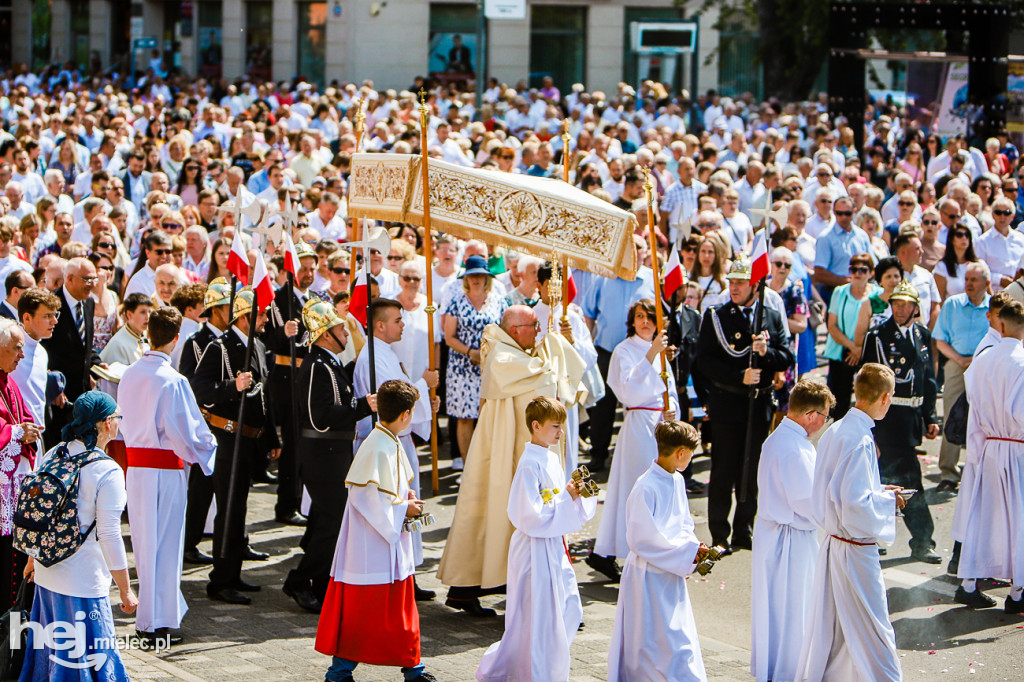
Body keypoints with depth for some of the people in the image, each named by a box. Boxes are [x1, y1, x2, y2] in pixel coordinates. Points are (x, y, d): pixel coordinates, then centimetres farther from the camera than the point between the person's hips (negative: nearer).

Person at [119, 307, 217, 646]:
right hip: (166, 468, -6)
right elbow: (185, 432, -14)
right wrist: (204, 451, 3)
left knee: (144, 540, 15)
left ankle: (148, 617, 26)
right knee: (164, 542, 1)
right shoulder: (172, 380, -17)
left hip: (134, 464, 6)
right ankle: (157, 623, 4)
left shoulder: (129, 375, 4)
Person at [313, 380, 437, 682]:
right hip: (371, 546, -10)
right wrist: (403, 508, -14)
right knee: (360, 611, -2)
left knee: (400, 608, 15)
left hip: (391, 542, 10)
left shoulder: (391, 442, 8)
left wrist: (405, 496, 5)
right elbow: (365, 497, -23)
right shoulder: (377, 448, -22)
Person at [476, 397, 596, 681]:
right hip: (536, 548, -9)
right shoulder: (530, 463, -19)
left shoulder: (551, 457, 10)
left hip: (554, 546, 9)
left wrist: (576, 494, 0)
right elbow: (531, 514, -24)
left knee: (569, 610, 13)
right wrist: (567, 497, -20)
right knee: (538, 615, -2)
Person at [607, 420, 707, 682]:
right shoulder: (646, 488, -22)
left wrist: (694, 550, -3)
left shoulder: (677, 481, 6)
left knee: (682, 638, 13)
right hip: (649, 577, -9)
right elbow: (641, 540, -22)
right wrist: (687, 553, -18)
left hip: (672, 576, 9)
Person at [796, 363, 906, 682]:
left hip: (832, 545, 9)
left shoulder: (835, 432, 5)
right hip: (856, 551, -9)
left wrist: (879, 490, 12)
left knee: (827, 629, 18)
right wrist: (888, 500, -10)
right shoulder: (860, 441, -22)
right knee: (873, 633, 2)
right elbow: (855, 505, -26)